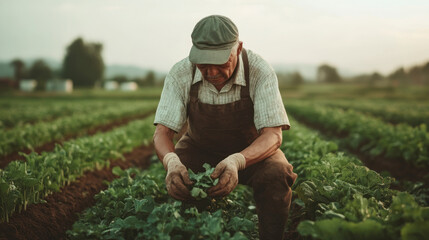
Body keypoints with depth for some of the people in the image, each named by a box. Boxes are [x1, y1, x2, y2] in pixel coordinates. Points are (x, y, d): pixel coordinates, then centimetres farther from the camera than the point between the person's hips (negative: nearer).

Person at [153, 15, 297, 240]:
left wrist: (237, 161, -49)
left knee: (276, 176, -31)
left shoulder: (260, 73, -26)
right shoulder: (180, 75, -21)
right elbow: (162, 131, -19)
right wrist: (171, 160, -44)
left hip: (251, 152, -1)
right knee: (175, 180, -29)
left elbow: (272, 135, -28)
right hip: (199, 151, 1)